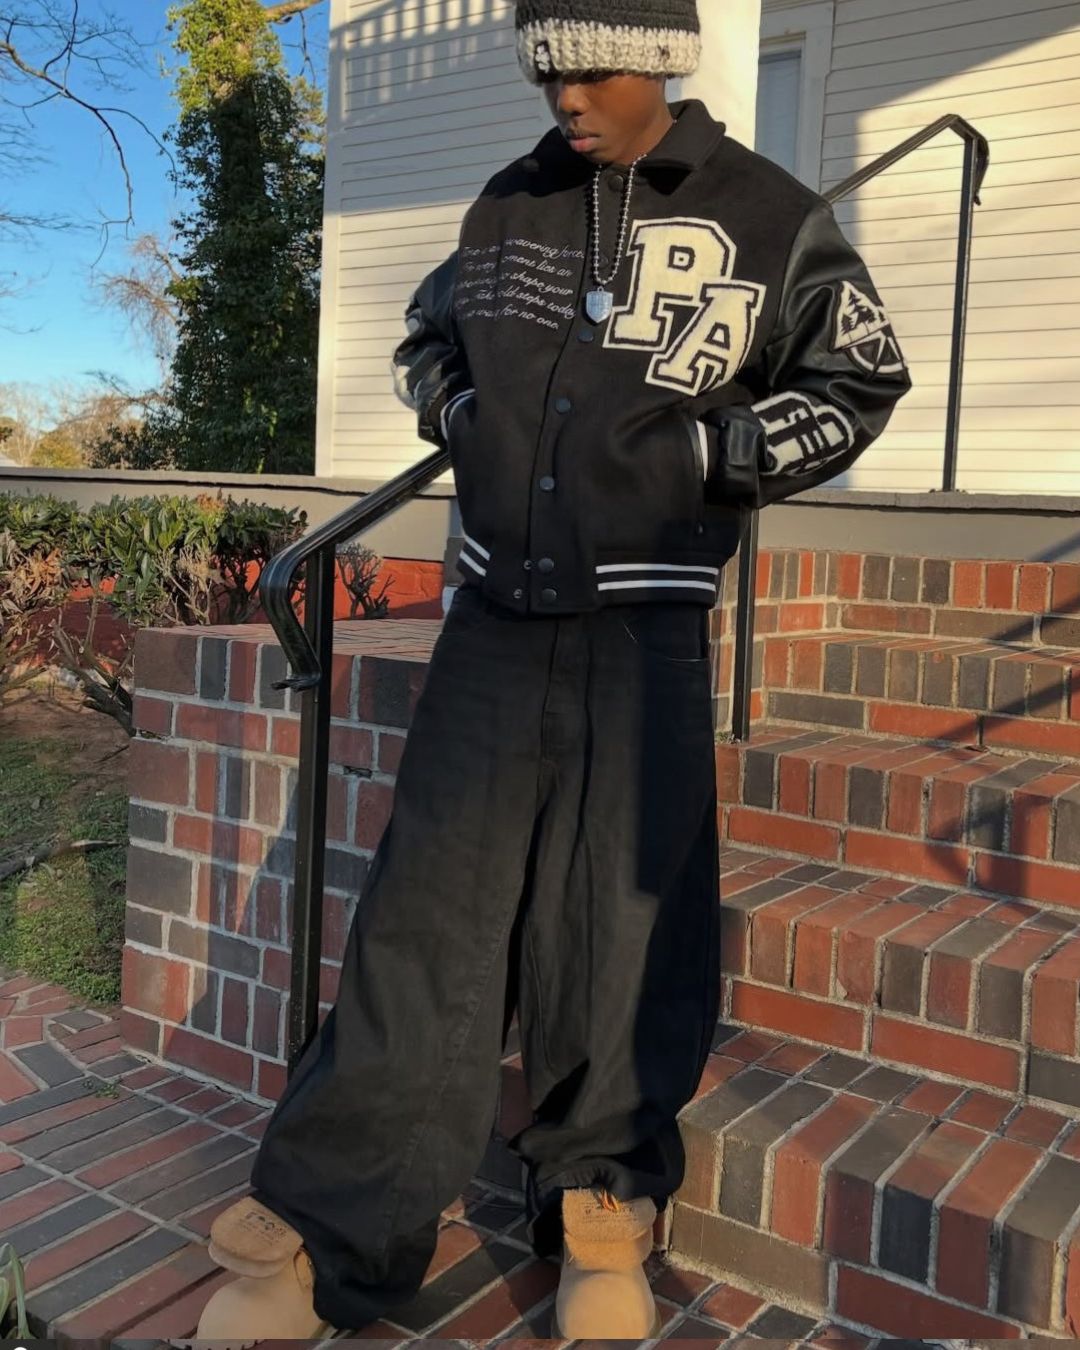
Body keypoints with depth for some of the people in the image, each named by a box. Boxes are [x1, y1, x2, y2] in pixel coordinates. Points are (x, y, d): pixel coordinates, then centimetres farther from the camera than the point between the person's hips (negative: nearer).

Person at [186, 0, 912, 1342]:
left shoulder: (774, 219, 1)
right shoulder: (506, 205, 11)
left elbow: (860, 385, 8)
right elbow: (426, 338, 26)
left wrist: (704, 447, -6)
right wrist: (461, 411, 5)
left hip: (645, 631, -2)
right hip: (496, 615, 3)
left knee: (626, 918, 4)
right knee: (427, 915, 1)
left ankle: (601, 1208, 24)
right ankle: (332, 1237, 10)